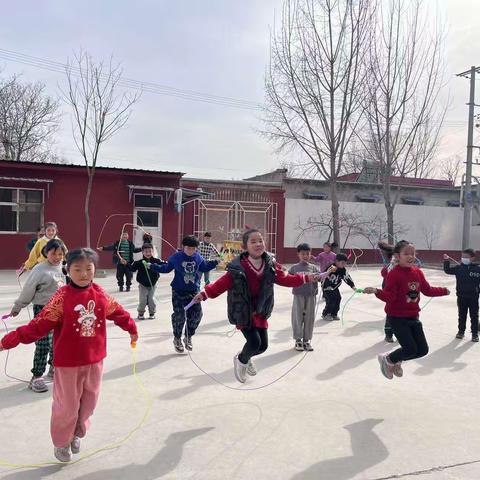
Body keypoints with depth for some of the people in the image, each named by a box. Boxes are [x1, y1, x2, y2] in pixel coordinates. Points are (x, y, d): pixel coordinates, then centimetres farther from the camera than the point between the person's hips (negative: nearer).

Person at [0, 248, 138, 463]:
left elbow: (117, 312, 12)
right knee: (67, 405, 9)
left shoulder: (100, 294, -4)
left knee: (89, 401, 17)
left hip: (95, 360, 4)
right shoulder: (62, 297, -17)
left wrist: (132, 329, 25)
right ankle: (61, 442, 33)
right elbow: (41, 323, -17)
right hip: (68, 362, -4)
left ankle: (77, 434, 42)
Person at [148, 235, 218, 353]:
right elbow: (166, 268, 2)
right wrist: (152, 266, -4)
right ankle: (177, 339, 20)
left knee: (196, 314, 2)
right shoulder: (176, 257, -9)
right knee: (179, 316, -6)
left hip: (194, 291, 4)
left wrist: (216, 262, 15)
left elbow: (204, 267, 19)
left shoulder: (198, 257, 1)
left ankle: (188, 338, 25)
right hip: (179, 292, -4)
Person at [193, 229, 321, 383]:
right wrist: (205, 293, -33)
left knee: (263, 344, 9)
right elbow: (222, 284, -20)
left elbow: (286, 279, 4)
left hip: (261, 312, 5)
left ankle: (246, 357, 44)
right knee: (254, 342, -14)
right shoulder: (238, 268, -20)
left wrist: (306, 278, -2)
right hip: (243, 312, -5)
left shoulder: (270, 266, -6)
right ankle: (241, 360, 21)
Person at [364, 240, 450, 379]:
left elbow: (428, 290, 16)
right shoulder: (394, 274, -18)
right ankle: (387, 360, 17)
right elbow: (389, 296, -23)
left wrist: (443, 291, 23)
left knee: (423, 350, 9)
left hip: (413, 317, 7)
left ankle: (397, 361, 33)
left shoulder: (417, 272, 2)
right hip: (397, 317, -7)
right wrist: (376, 291, -40)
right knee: (411, 349, -11)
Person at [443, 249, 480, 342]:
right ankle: (461, 331, 27)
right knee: (462, 315, 14)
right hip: (461, 296, 2)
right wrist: (446, 261, -13)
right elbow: (448, 270, -1)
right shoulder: (458, 268, -2)